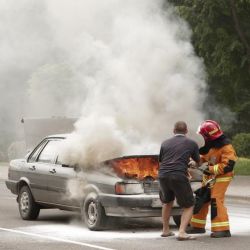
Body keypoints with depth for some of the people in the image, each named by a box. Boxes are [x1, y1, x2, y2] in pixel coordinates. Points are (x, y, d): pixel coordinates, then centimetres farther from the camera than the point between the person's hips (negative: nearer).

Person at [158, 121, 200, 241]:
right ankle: (182, 232, -7)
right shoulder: (192, 143, 8)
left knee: (167, 202, 29)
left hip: (163, 176, 4)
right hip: (179, 177, -4)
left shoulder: (165, 143, 15)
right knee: (189, 206, 10)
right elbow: (197, 161, 22)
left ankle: (165, 230, 33)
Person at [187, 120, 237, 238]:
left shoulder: (226, 147, -21)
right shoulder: (211, 145, 6)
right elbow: (204, 156, 20)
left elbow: (227, 166, -26)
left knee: (216, 201, -18)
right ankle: (198, 226, 25)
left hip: (221, 177, -9)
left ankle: (223, 229, -17)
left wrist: (211, 169, -24)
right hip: (210, 176, 9)